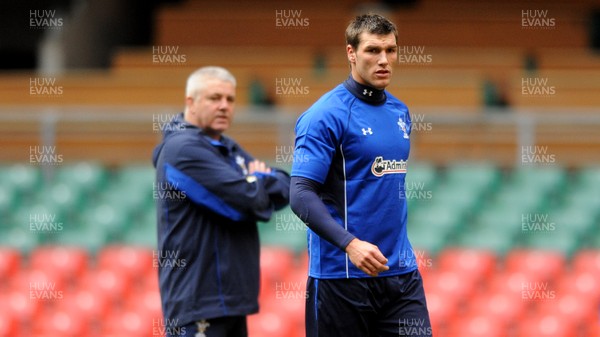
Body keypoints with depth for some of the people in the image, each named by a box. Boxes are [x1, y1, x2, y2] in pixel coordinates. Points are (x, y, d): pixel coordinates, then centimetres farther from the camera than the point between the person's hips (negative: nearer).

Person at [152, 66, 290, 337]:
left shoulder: (228, 149, 18)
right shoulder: (183, 148, -12)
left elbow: (285, 189, 13)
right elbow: (245, 198, -20)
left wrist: (258, 181, -9)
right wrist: (262, 182, 2)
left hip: (231, 297, 9)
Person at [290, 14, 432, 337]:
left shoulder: (399, 112, 12)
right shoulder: (325, 115, -10)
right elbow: (301, 194, -17)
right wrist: (350, 244, -28)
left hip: (400, 271, 6)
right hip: (341, 273, -6)